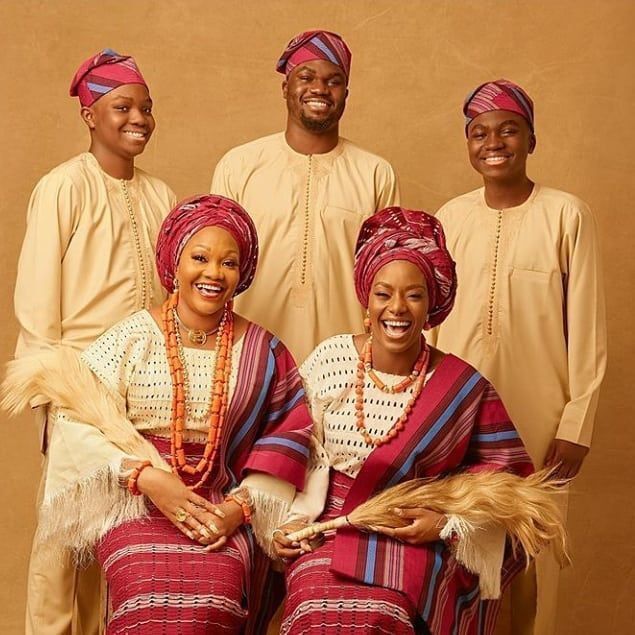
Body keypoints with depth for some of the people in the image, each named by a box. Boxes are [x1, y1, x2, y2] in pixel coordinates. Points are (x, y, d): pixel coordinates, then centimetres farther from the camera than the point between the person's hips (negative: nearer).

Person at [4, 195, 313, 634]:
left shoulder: (262, 352, 7)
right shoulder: (132, 338, 3)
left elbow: (287, 434, 5)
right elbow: (78, 420, -4)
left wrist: (241, 506, -8)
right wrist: (147, 477, -15)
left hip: (224, 511, 1)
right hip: (137, 503, -1)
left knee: (217, 595, -27)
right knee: (158, 598, -28)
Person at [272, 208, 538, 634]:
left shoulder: (463, 388, -3)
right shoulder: (328, 361, 0)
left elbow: (504, 470, 5)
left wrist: (447, 521, -7)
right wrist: (291, 520, -4)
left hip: (416, 540, 0)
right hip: (329, 531, 1)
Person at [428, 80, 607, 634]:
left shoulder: (567, 215, -6)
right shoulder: (451, 218, 4)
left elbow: (587, 331, -5)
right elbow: (434, 323, 10)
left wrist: (578, 423, -7)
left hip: (539, 416, -3)